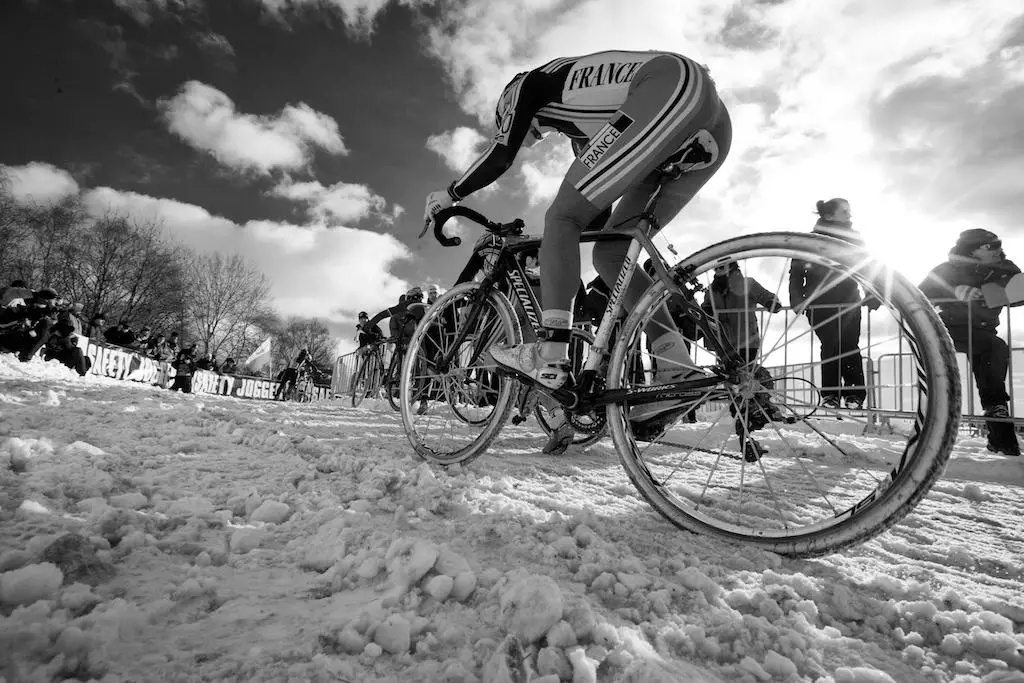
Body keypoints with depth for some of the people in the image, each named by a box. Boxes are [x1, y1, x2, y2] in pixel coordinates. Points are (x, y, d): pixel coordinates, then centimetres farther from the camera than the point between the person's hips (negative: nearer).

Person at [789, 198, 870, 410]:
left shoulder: (855, 238, 13)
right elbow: (796, 271, 4)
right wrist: (797, 299, -9)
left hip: (849, 302, 2)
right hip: (821, 304, -1)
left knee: (850, 345, -10)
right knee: (830, 345, -8)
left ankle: (855, 394, -4)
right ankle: (830, 394, 0)